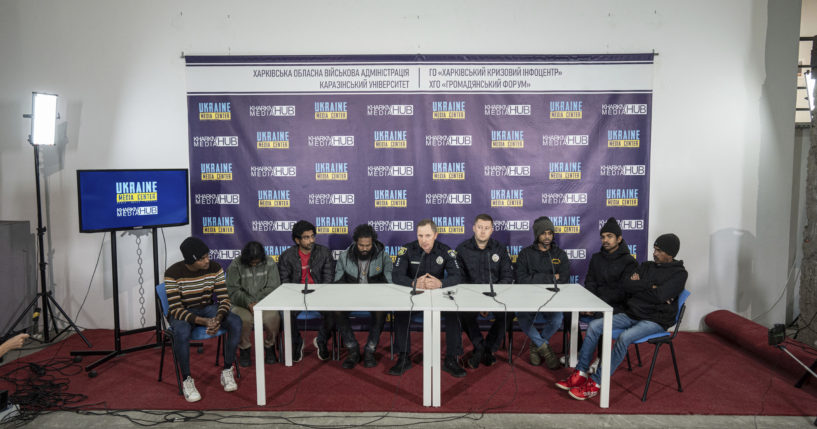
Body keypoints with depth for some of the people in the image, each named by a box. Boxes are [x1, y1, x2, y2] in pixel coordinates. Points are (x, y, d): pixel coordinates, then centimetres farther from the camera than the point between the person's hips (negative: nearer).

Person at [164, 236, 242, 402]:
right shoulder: (173, 273, -21)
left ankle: (227, 371, -10)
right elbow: (175, 309, -23)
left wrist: (218, 318, -33)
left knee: (236, 322, -25)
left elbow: (224, 298, -10)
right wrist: (204, 321, -36)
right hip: (183, 312, -3)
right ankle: (187, 380, -17)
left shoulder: (215, 268, -12)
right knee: (181, 332, -38)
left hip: (208, 308, 3)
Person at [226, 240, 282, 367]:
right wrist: (248, 303, -22)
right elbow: (233, 291, -7)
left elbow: (273, 288, -4)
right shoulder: (235, 265, -4)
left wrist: (257, 302, -17)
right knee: (244, 319, -33)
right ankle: (244, 348, -3)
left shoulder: (270, 263, -1)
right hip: (241, 303, -1)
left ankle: (270, 346, 0)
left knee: (272, 317, -30)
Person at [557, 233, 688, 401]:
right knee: (594, 326, -14)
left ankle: (595, 384, -27)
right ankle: (580, 374, -10)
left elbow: (659, 296, -19)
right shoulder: (647, 266, 15)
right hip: (631, 314, 6)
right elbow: (626, 285, 1)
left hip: (655, 321, -6)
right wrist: (650, 286, -10)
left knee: (624, 337, -34)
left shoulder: (679, 273, -4)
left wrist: (637, 286, -5)